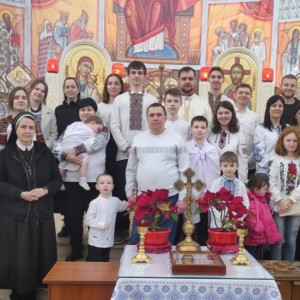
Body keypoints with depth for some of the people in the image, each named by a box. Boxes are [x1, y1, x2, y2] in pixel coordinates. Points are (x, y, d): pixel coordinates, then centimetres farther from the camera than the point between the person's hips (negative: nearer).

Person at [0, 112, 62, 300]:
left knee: (41, 256, 7)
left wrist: (44, 190, -13)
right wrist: (20, 194, -17)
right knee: (17, 257, 1)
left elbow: (57, 179, 6)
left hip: (42, 214, 2)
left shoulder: (45, 153, 4)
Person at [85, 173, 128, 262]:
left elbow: (124, 206, 23)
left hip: (108, 240, 5)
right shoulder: (95, 203, -16)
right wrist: (101, 225, -23)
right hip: (96, 240, -5)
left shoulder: (115, 201, 0)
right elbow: (88, 220, -15)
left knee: (105, 262, 20)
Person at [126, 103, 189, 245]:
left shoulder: (176, 139, 0)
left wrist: (182, 198, -7)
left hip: (170, 198, -2)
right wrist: (130, 193, 7)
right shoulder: (138, 139, 8)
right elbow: (131, 169, 12)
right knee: (136, 240, 8)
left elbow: (184, 171, -2)